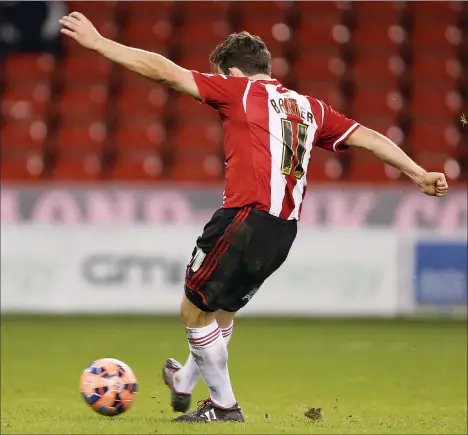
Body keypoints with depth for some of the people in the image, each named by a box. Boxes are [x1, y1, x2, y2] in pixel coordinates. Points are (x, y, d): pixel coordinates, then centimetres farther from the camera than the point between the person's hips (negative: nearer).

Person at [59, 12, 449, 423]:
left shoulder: (239, 91, 1)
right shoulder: (310, 107, 18)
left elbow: (165, 70, -2)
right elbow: (367, 137, 16)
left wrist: (97, 42, 2)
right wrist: (419, 174, 19)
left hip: (247, 218, -8)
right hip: (284, 232, 8)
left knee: (195, 312, 7)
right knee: (222, 310, 25)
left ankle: (224, 406, 12)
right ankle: (184, 384, 41)